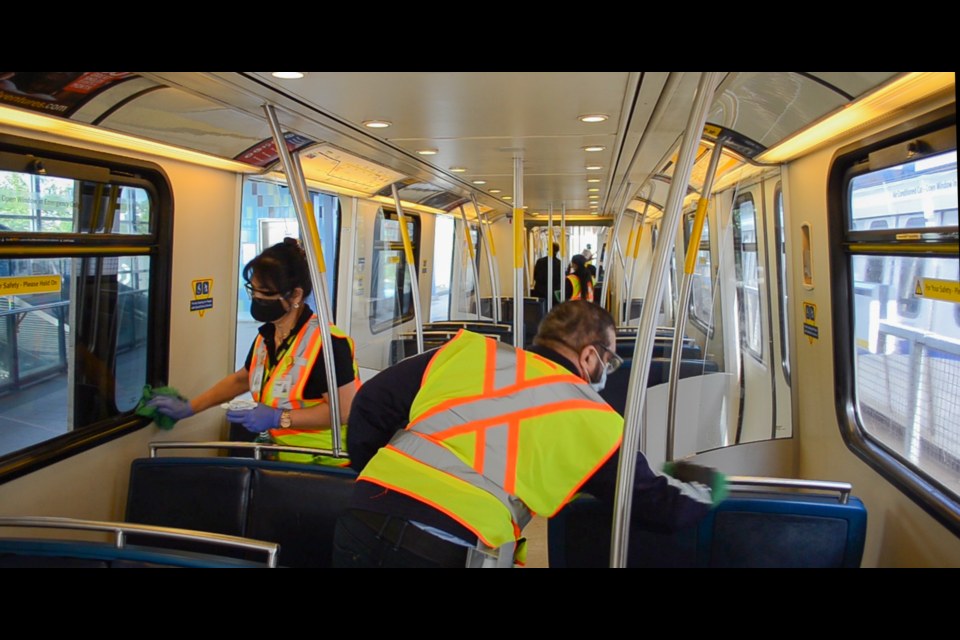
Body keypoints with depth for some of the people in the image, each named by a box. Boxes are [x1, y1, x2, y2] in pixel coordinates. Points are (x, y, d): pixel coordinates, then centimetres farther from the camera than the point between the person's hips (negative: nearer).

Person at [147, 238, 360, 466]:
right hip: (280, 461, 7)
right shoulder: (266, 337, 6)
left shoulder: (326, 343, -22)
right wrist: (189, 408, 22)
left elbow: (345, 410, -24)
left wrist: (278, 418, -22)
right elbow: (241, 379, 24)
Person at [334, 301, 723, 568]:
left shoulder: (467, 351, 14)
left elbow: (374, 402, 15)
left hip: (363, 518, 4)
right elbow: (659, 507, 19)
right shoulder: (593, 421, 9)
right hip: (446, 549, -3)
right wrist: (708, 488, 40)